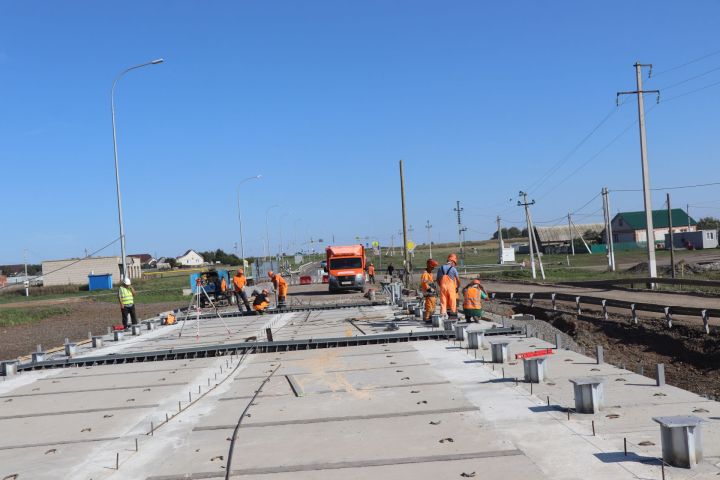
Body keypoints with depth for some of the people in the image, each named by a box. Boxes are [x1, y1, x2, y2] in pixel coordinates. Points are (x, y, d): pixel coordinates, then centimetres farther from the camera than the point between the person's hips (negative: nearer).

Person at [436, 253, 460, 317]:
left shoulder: (440, 268, 7)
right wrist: (458, 287, 16)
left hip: (443, 287, 3)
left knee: (443, 303, 5)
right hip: (451, 287, -3)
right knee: (452, 303, 7)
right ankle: (453, 316, 10)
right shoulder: (453, 269, -5)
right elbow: (458, 280, -1)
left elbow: (437, 280, 13)